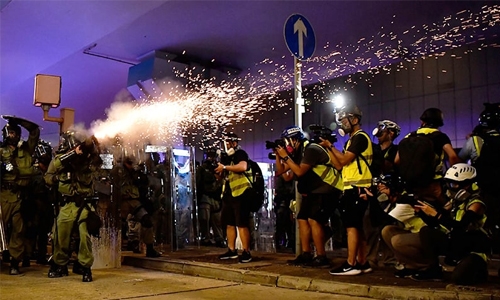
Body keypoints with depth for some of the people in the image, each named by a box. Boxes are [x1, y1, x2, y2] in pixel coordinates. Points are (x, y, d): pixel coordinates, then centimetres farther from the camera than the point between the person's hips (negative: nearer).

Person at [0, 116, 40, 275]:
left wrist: (17, 120, 9)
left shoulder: (26, 149, 14)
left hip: (21, 195, 2)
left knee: (18, 228, 1)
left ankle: (15, 262, 5)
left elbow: (35, 130, 13)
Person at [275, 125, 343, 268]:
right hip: (313, 191, 10)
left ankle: (321, 257, -15)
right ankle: (306, 255, 12)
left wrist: (285, 156, -20)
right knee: (302, 219, 7)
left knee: (314, 220, -19)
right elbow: (281, 171, 10)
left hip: (328, 189, -10)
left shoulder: (311, 149, -19)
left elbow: (300, 172, -26)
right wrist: (278, 155, -3)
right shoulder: (297, 153, 10)